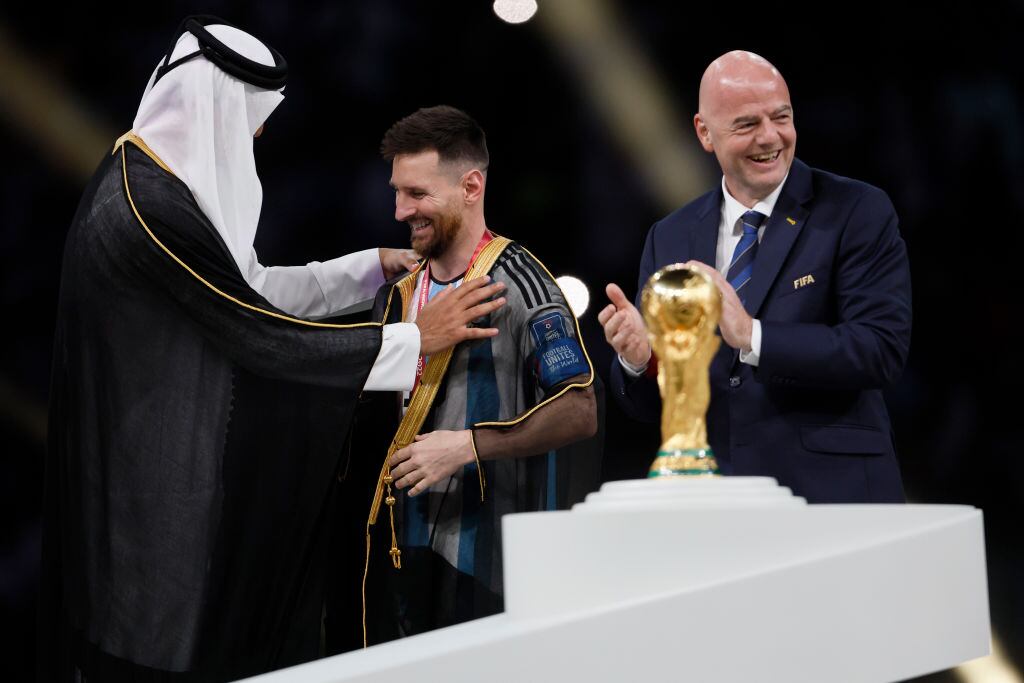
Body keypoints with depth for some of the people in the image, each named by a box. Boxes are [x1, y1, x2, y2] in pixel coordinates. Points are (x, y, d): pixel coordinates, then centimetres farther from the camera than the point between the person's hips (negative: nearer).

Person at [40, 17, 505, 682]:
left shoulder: (143, 178, 8)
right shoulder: (152, 210, -24)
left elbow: (246, 289, 16)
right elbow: (262, 334, -21)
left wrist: (373, 265, 16)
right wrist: (416, 338, -13)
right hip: (160, 476, -10)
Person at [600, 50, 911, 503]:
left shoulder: (858, 212, -2)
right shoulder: (669, 239, 9)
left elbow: (883, 350, -14)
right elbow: (650, 406, 10)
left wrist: (754, 337, -23)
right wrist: (637, 359, -13)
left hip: (832, 496, -3)